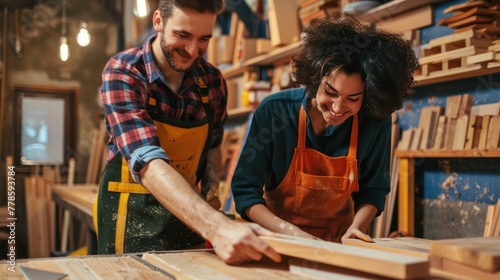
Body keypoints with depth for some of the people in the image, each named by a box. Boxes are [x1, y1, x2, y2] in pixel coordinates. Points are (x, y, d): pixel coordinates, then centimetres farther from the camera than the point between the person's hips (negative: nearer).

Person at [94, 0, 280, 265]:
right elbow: (148, 160, -33)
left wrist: (211, 189, -7)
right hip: (132, 213, -4)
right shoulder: (122, 72, -19)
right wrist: (216, 227, -45)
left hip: (192, 214, 4)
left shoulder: (212, 79, -4)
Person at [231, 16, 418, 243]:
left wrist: (357, 227, -15)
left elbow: (373, 189, 2)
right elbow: (245, 190, -13)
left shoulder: (376, 122, -13)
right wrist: (292, 232, -24)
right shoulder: (274, 111, -18)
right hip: (279, 236, -2)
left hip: (338, 241, 2)